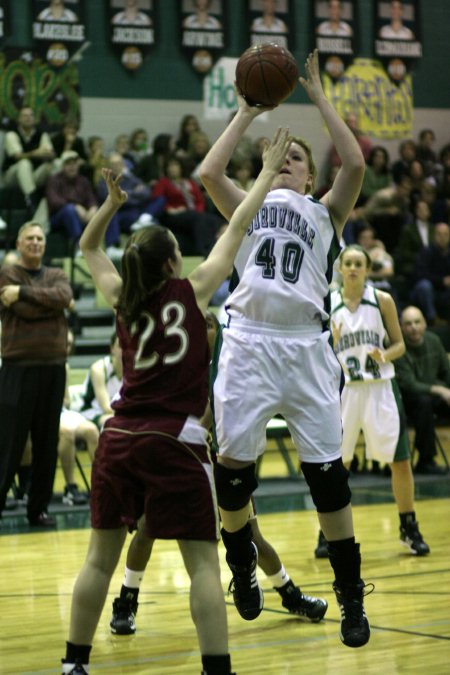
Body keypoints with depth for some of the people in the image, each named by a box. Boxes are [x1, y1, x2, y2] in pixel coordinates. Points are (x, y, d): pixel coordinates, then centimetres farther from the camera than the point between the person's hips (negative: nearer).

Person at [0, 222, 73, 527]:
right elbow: (26, 310, -14)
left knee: (47, 441, 6)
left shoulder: (57, 275, 14)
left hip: (53, 367, 4)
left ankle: (39, 508, 13)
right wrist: (53, 302, -3)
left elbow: (64, 296, -10)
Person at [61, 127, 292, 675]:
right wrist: (269, 171, 14)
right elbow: (237, 228, 5)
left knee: (101, 557, 11)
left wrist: (111, 203, 14)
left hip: (118, 440, 5)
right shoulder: (192, 291, -2)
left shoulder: (123, 299, 7)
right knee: (203, 563, -3)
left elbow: (88, 248, 26)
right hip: (174, 443, -5)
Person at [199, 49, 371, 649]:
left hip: (306, 346, -1)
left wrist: (319, 98, 5)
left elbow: (356, 163, -1)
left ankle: (351, 598, 8)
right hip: (249, 343, 1)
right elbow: (209, 172, 1)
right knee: (233, 470, 1)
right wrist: (248, 112, 8)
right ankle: (244, 572, 25)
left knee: (327, 474, -2)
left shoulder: (325, 213, 16)